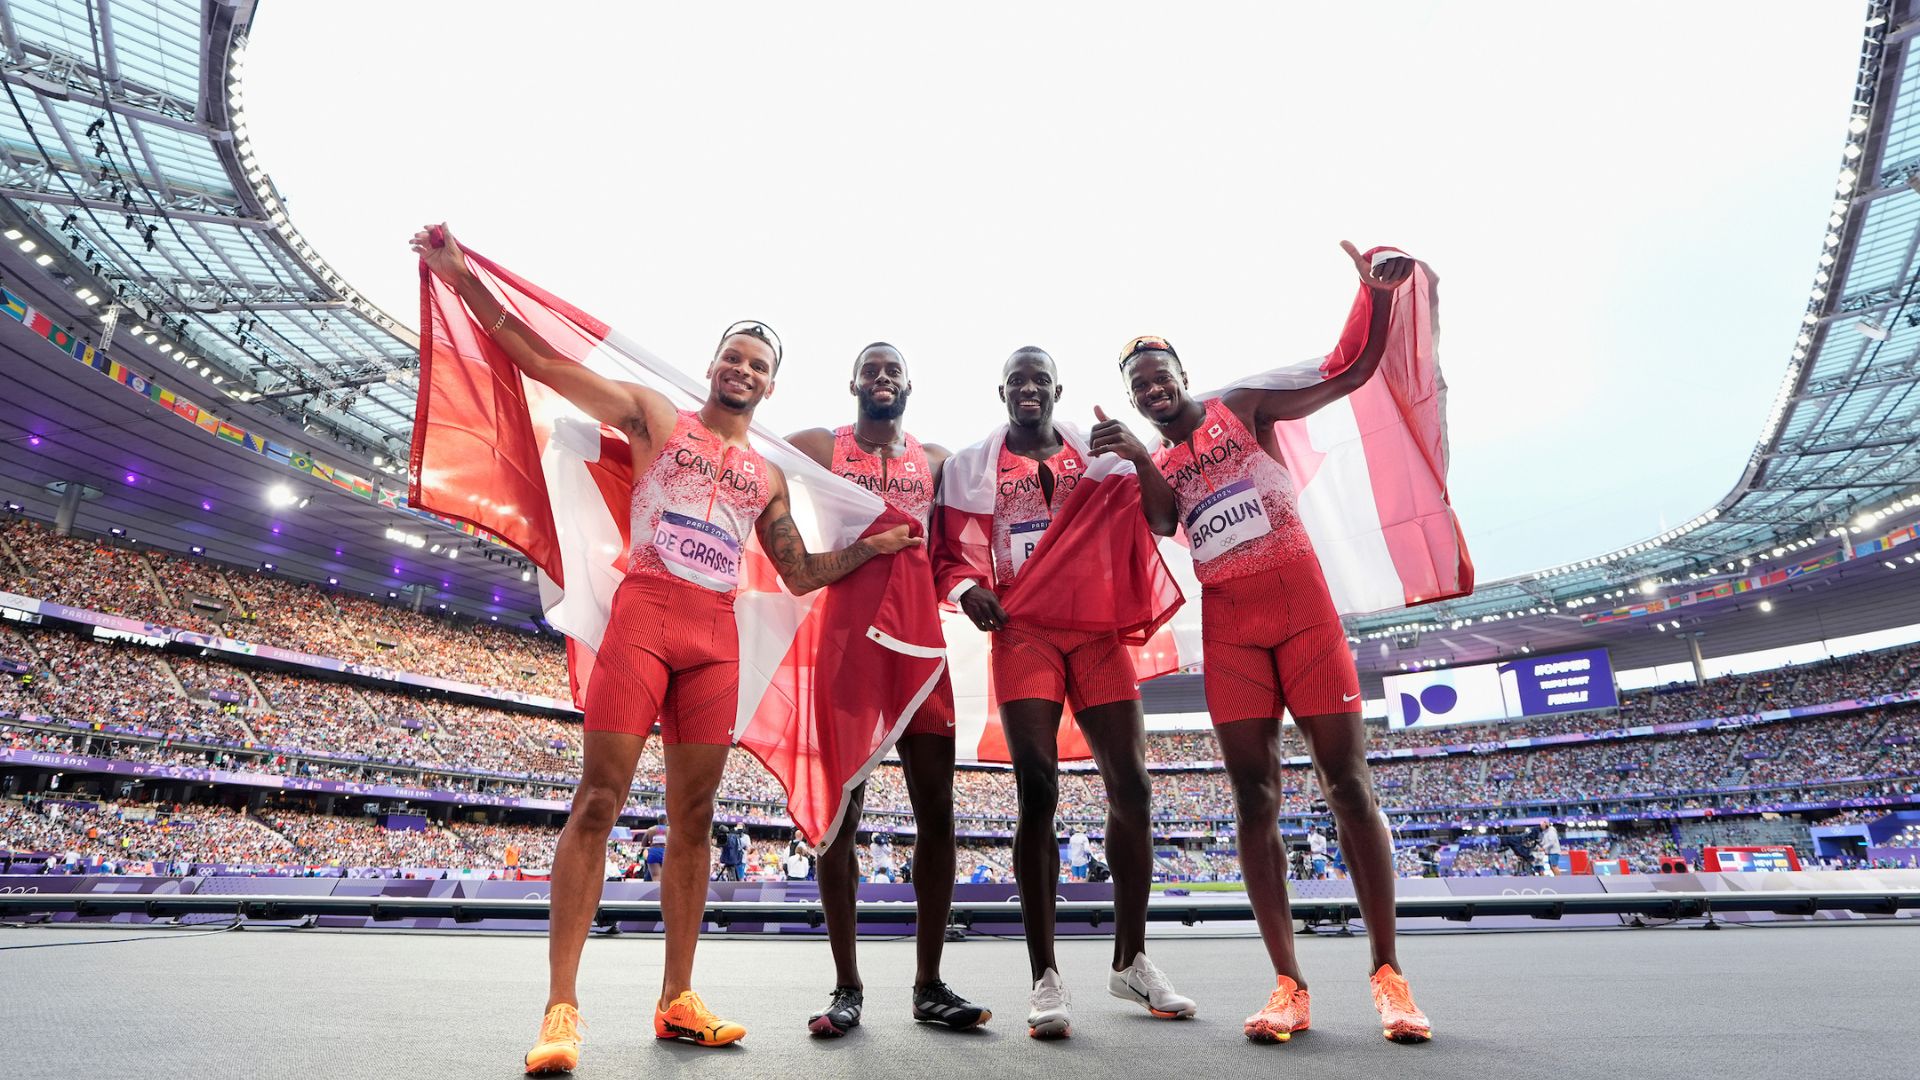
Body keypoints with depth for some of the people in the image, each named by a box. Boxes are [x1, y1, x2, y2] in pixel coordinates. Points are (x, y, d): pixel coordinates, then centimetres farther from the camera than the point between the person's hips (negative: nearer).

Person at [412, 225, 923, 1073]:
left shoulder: (768, 477, 21)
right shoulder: (654, 416, 12)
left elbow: (802, 575, 21)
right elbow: (539, 358, 5)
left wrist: (872, 548, 10)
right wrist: (462, 279, -2)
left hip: (717, 637, 4)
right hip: (644, 614, -4)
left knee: (694, 816, 4)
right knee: (598, 799, -9)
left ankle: (677, 1001, 12)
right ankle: (561, 1007, -3)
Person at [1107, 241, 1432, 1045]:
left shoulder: (1244, 407, 6)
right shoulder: (1152, 464, 14)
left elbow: (1354, 372, 0)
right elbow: (1163, 523, -8)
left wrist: (1377, 295, -18)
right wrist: (1139, 459, -23)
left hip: (1302, 603, -2)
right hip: (1229, 626, 3)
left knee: (1347, 781, -3)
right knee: (1255, 798, -1)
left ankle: (1388, 971, 7)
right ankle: (1288, 984, 5)